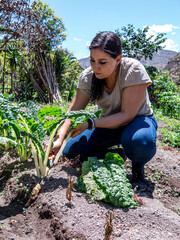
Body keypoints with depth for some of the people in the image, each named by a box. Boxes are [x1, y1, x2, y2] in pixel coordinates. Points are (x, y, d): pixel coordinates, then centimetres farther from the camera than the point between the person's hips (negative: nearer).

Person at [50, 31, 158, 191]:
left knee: (140, 141, -41)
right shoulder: (88, 77, -15)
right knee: (71, 151, -12)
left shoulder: (133, 70, -27)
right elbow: (74, 111, -12)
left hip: (138, 120, -4)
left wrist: (90, 124, -37)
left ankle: (138, 167, -4)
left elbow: (127, 115, -29)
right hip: (110, 123, 4)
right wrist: (59, 139, -26)